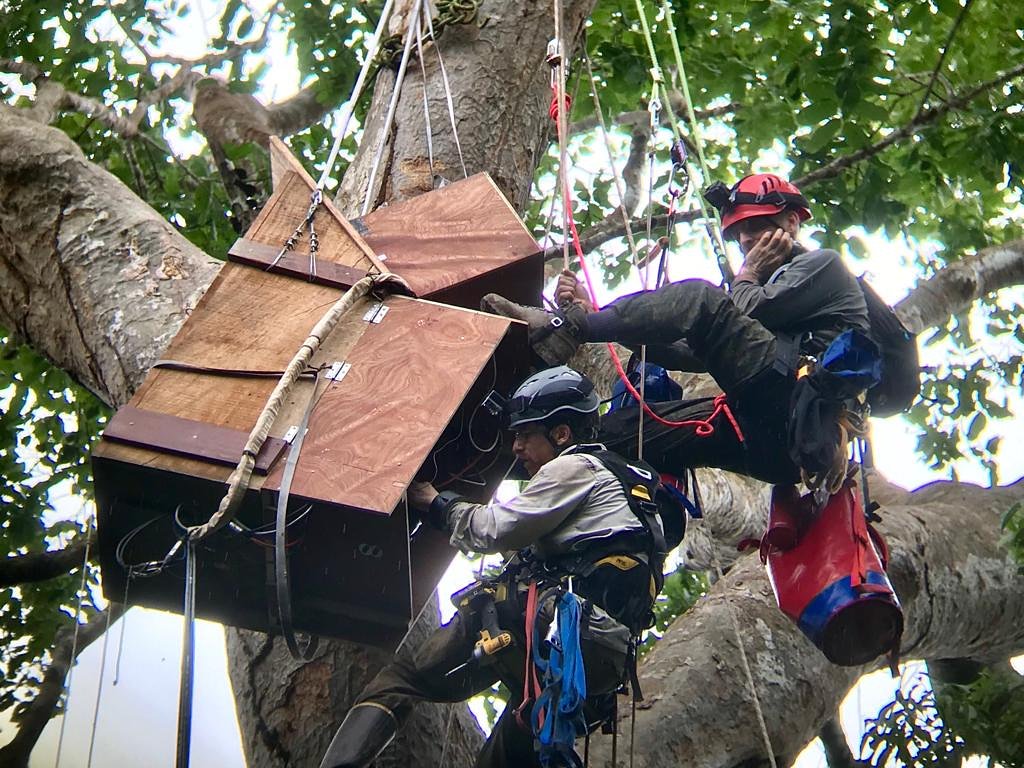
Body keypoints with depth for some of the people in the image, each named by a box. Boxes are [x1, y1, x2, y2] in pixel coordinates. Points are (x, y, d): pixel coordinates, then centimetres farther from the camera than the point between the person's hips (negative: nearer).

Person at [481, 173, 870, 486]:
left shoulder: (822, 265, 10)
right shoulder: (767, 287, 35)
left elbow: (748, 317, -10)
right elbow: (695, 353, 22)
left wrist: (746, 277, 13)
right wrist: (594, 316, 14)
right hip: (771, 436, 9)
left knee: (700, 299, -18)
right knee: (622, 427, 5)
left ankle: (563, 328, -17)